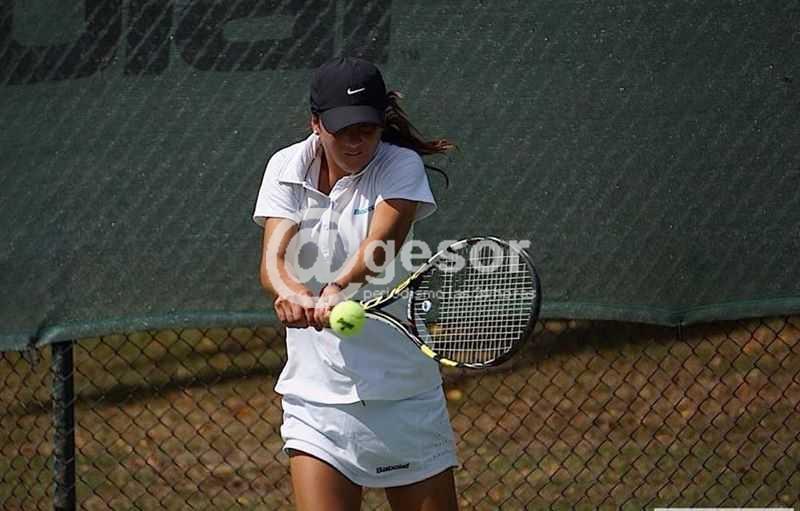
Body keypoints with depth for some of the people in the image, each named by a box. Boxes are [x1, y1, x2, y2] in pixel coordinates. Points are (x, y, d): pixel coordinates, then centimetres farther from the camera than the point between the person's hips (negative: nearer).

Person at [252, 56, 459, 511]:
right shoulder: (287, 169, 1)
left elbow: (381, 245, -25)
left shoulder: (401, 167, -6)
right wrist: (290, 293, -38)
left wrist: (337, 289, -45)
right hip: (317, 400, 1)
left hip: (405, 396, -1)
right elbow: (273, 259, -14)